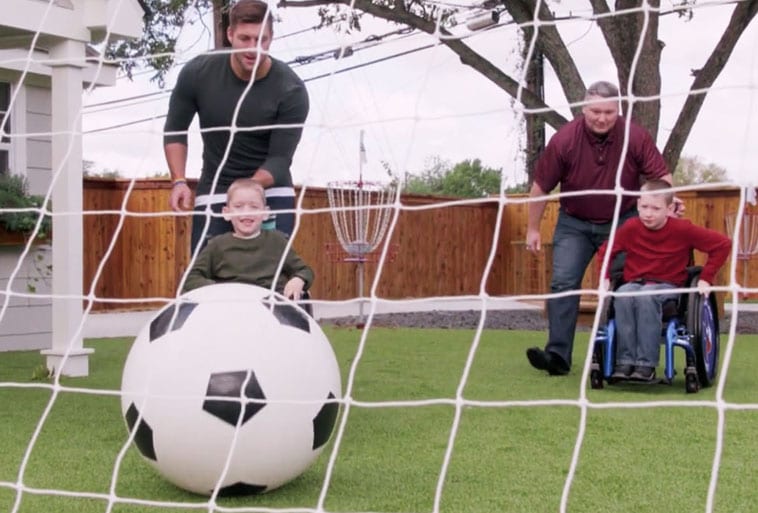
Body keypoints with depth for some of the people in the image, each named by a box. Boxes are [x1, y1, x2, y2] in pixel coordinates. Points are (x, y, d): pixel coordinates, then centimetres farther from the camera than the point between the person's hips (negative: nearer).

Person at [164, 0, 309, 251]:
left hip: (270, 194, -1)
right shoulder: (198, 72, -11)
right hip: (213, 193, 2)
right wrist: (179, 181, -10)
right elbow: (175, 129, 3)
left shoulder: (291, 90, -17)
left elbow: (280, 158, -17)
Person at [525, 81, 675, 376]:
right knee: (563, 282, -13)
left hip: (622, 221, 1)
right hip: (575, 223, 0)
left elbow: (661, 175, -7)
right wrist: (533, 228, -2)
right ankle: (558, 355, -15)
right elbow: (541, 186, -7)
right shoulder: (565, 139, -17)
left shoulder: (635, 137, -16)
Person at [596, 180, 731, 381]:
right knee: (623, 295, -34)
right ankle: (625, 361, -30)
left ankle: (646, 364, -35)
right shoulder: (631, 228, -1)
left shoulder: (682, 229, -8)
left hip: (668, 287, -2)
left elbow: (723, 244, -7)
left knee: (645, 295, -37)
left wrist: (705, 279, -10)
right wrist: (605, 278, -3)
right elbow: (605, 251, 12)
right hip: (634, 283, 3)